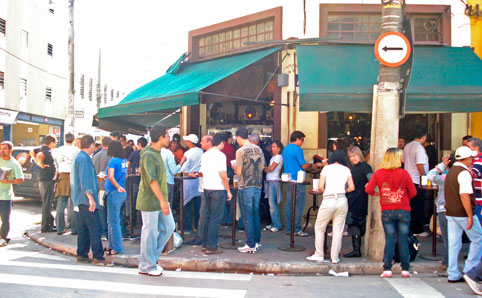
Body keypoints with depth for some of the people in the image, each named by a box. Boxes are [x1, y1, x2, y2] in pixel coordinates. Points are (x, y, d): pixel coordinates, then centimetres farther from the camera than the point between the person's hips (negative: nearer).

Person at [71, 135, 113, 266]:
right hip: (86, 199, -11)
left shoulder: (80, 157, 17)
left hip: (82, 200, 11)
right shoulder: (84, 159, -15)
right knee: (94, 227, -11)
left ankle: (82, 255, 19)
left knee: (84, 228, 13)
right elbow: (85, 180, -21)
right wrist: (90, 198, -24)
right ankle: (98, 257, -12)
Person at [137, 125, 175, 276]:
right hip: (150, 201, -9)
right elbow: (152, 180, -25)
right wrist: (162, 200, -29)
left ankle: (151, 257, 21)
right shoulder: (148, 155, -17)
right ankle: (147, 266, 12)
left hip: (160, 200, 9)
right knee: (150, 232, 0)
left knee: (169, 227, 10)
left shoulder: (157, 153, 14)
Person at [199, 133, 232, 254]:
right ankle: (211, 247, -1)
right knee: (215, 218, -3)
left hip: (206, 189, 7)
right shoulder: (220, 155, -11)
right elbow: (223, 176, -15)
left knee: (205, 216, 11)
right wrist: (228, 191, -8)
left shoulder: (204, 155, 10)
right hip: (218, 189, -7)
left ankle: (204, 244, 18)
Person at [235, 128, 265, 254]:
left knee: (247, 216, 0)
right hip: (257, 186, 6)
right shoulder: (258, 149, 6)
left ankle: (250, 245, 2)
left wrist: (235, 168, 8)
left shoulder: (240, 151, -12)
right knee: (255, 214, 14)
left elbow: (239, 172, -12)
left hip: (245, 187, -6)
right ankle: (256, 242, 21)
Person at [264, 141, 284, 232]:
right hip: (269, 181, 9)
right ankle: (273, 223, 15)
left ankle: (278, 225, -5)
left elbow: (271, 168, -15)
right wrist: (267, 168, -2)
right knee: (271, 203, 10)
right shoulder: (273, 157, 19)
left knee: (272, 203, -10)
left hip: (274, 181, -9)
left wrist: (266, 168, 3)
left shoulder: (278, 157, -8)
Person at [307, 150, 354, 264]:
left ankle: (319, 255, 14)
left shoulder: (327, 168, 4)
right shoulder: (346, 170, 9)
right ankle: (335, 258, 11)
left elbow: (320, 187, -4)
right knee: (338, 230, 8)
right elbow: (352, 188, 4)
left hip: (328, 200, -2)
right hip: (342, 200, 2)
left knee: (319, 228, 12)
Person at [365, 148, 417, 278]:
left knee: (389, 240, 5)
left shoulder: (378, 173, -3)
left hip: (387, 212, 1)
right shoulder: (404, 173, -6)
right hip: (403, 211, -1)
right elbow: (413, 192, -1)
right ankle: (405, 269, 11)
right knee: (403, 240, 6)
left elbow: (368, 190, -2)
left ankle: (387, 269, 2)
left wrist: (375, 193, 19)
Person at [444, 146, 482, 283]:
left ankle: (453, 275, 11)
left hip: (450, 213, 8)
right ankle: (469, 270, 10)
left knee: (454, 243, 8)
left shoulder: (450, 172, 14)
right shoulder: (464, 173, -15)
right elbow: (464, 195, -22)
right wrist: (470, 216, -20)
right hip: (463, 214, -8)